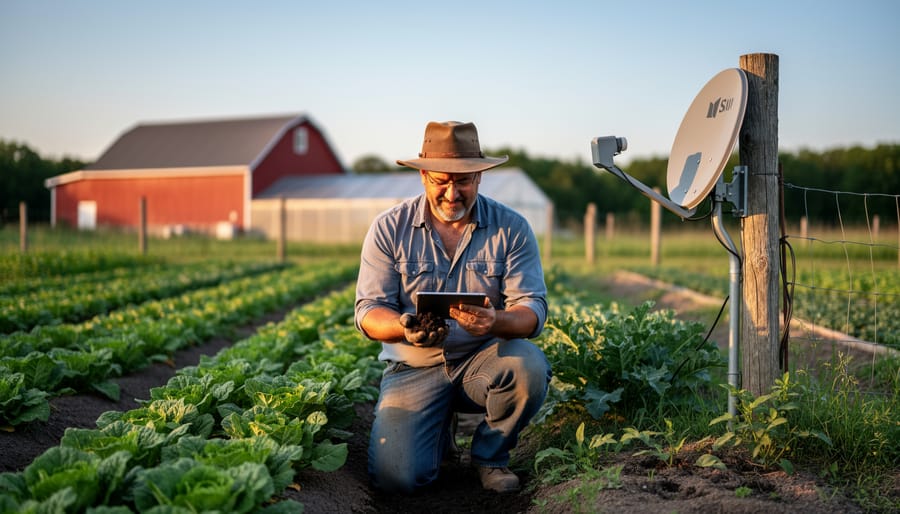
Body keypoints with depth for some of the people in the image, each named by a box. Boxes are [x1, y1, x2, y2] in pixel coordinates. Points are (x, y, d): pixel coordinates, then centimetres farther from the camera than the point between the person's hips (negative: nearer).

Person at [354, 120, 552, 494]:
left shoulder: (511, 228, -5)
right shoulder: (389, 228, -5)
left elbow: (533, 310, -11)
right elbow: (369, 310, -7)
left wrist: (495, 322, -35)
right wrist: (405, 328, -31)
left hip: (484, 360, 1)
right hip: (414, 367, 0)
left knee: (529, 365, -33)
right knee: (396, 476, -21)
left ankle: (491, 453, 0)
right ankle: (439, 429, 18)